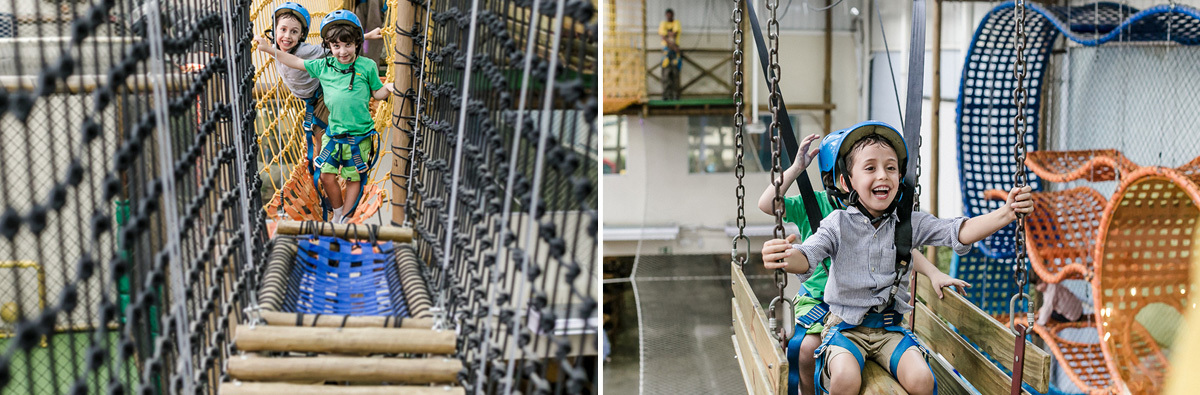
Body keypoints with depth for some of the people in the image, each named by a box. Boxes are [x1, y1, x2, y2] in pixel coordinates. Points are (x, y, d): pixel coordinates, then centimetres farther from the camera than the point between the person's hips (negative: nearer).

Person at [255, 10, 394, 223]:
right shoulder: (323, 66, 2)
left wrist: (388, 88, -19)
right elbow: (297, 62, 12)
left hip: (359, 136, -3)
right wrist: (269, 49, 12)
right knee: (326, 175, 3)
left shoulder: (367, 66, -6)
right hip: (333, 132, 3)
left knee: (354, 178, 9)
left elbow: (377, 94, 2)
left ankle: (345, 219, 25)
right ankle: (337, 213, 26)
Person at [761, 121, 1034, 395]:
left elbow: (959, 233, -8)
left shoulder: (909, 224, 2)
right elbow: (807, 258, -19)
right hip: (845, 326, -3)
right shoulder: (837, 224, -6)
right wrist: (784, 257, -45)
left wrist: (1006, 213, -24)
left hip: (890, 328, 3)